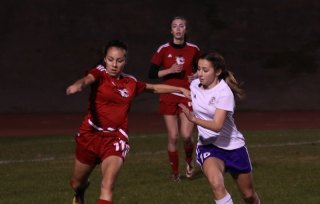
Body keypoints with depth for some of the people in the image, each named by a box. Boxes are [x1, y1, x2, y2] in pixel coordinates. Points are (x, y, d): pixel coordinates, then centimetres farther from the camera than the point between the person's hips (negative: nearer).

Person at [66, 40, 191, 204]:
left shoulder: (131, 83, 6)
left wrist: (180, 89, 23)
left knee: (107, 186, -21)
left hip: (115, 138, 1)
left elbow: (155, 88, 25)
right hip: (90, 135, -1)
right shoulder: (100, 74, -7)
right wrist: (77, 85, -55)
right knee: (76, 183, 18)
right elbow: (87, 79, -32)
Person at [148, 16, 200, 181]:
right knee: (173, 136, -3)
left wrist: (196, 76, -4)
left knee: (186, 135, -11)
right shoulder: (164, 50, -2)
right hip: (169, 97, 0)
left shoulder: (193, 49, 3)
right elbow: (152, 74, -2)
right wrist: (170, 70, -15)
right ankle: (175, 172, 13)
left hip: (187, 96, 0)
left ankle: (189, 161, 20)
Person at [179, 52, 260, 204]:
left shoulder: (224, 92, -22)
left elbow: (217, 126, -34)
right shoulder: (194, 85, -5)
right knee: (216, 184, -30)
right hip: (208, 146, 3)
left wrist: (194, 119, -45)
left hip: (233, 145, -3)